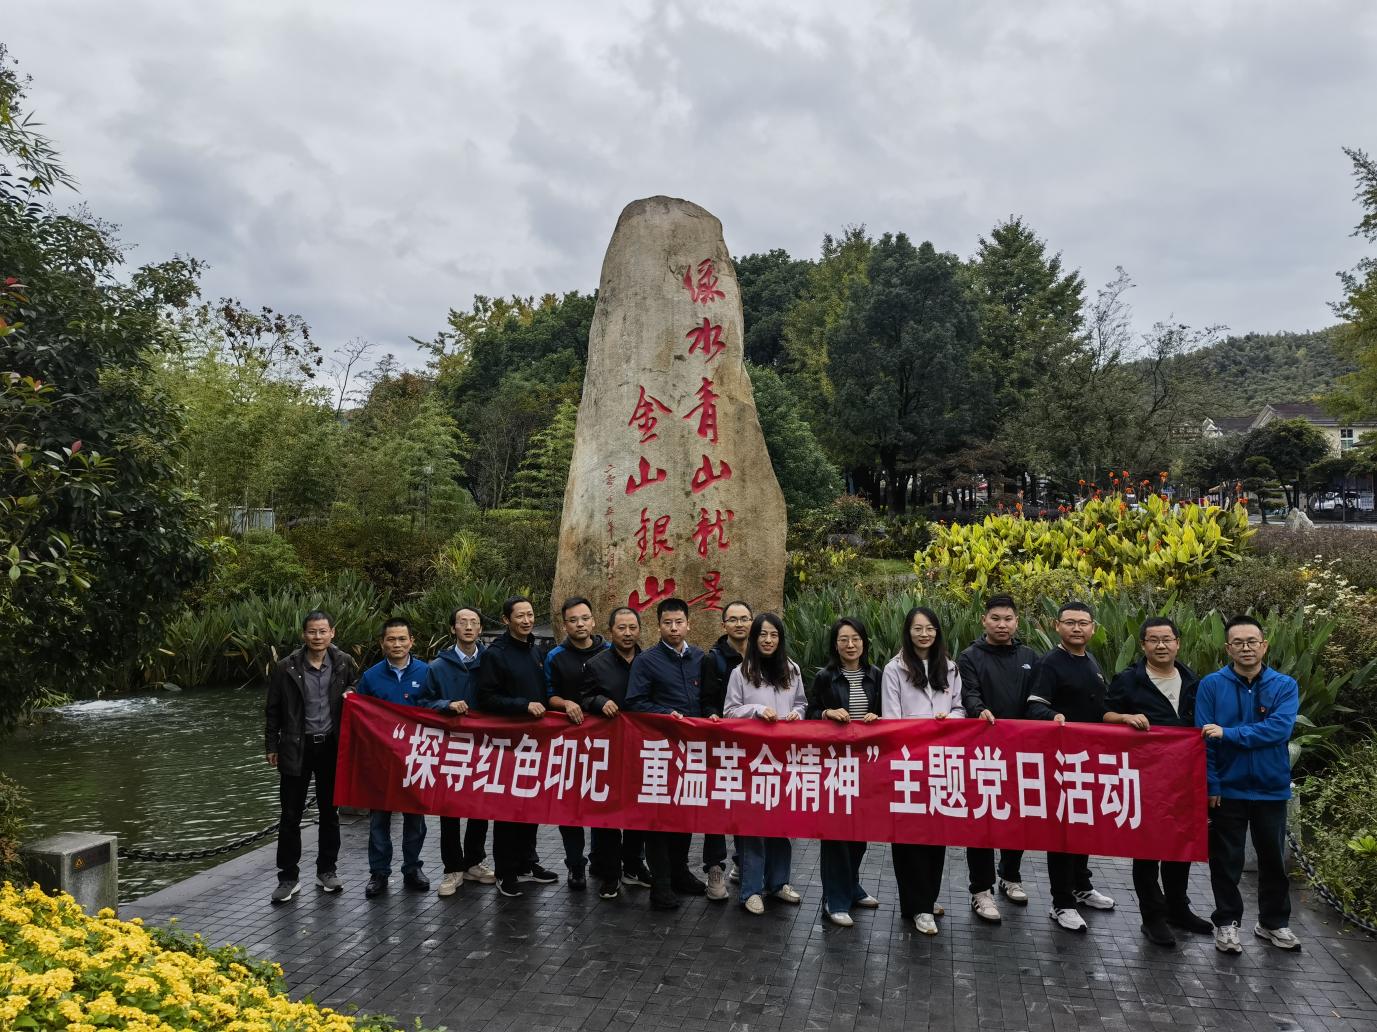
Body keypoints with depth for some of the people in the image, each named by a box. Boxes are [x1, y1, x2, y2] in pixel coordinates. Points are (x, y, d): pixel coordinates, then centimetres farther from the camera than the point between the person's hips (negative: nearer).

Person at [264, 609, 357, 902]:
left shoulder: (344, 663, -2)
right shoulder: (287, 667, -6)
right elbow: (273, 710, 1)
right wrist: (271, 746, 0)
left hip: (331, 746, 2)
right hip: (296, 747, -1)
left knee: (329, 812, 11)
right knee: (290, 815, 4)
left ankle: (326, 870, 25)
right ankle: (288, 877, 15)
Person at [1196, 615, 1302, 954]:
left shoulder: (1285, 686, -4)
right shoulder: (1211, 685, -7)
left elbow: (1279, 729, -20)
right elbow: (1204, 739, -9)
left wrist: (1228, 733, -25)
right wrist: (1211, 785, -14)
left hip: (1271, 788, 2)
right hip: (1227, 788, -2)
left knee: (1273, 859, 17)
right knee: (1226, 861, 9)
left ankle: (1274, 922, 35)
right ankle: (1227, 922, 24)